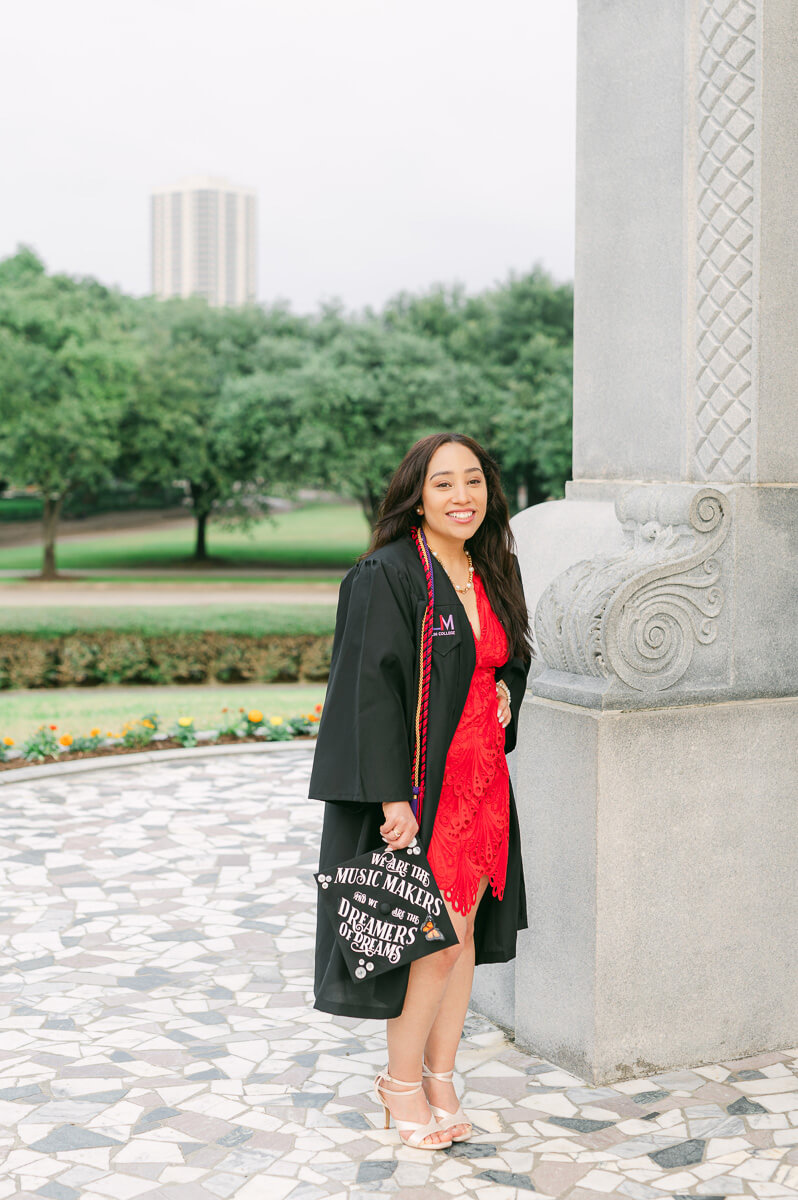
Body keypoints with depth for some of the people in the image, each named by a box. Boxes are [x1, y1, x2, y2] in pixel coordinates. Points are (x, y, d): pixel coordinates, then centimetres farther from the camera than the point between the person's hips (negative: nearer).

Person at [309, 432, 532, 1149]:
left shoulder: (492, 573, 9)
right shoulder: (387, 575, -13)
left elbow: (513, 659, 23)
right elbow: (374, 686, -17)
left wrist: (506, 691, -1)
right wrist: (393, 797, -21)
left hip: (482, 779, 7)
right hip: (418, 786, -7)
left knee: (464, 933, 10)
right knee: (436, 942, -2)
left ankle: (440, 1078, 23)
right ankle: (403, 1083, 17)